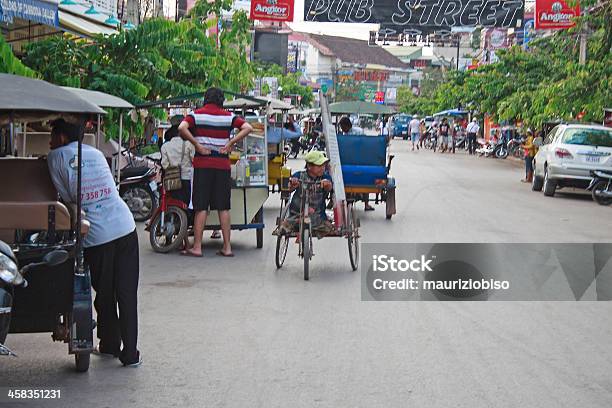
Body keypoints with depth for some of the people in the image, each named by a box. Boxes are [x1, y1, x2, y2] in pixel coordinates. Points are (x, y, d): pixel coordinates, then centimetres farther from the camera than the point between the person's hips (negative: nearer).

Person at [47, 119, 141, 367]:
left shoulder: (56, 157, 1)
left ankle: (110, 345, 28)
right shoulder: (96, 154, 17)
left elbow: (67, 200, 0)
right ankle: (130, 353, 5)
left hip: (95, 234, -4)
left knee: (104, 293, 14)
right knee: (127, 293, 5)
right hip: (125, 227, 4)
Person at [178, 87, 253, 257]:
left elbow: (182, 128, -17)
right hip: (223, 164, 2)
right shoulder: (228, 116, 5)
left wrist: (196, 144, -10)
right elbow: (247, 128, -5)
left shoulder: (196, 114, 1)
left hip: (202, 163, -1)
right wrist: (230, 143, -4)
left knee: (201, 208, 1)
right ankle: (227, 247, 7)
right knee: (223, 208, 6)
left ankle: (197, 247, 0)